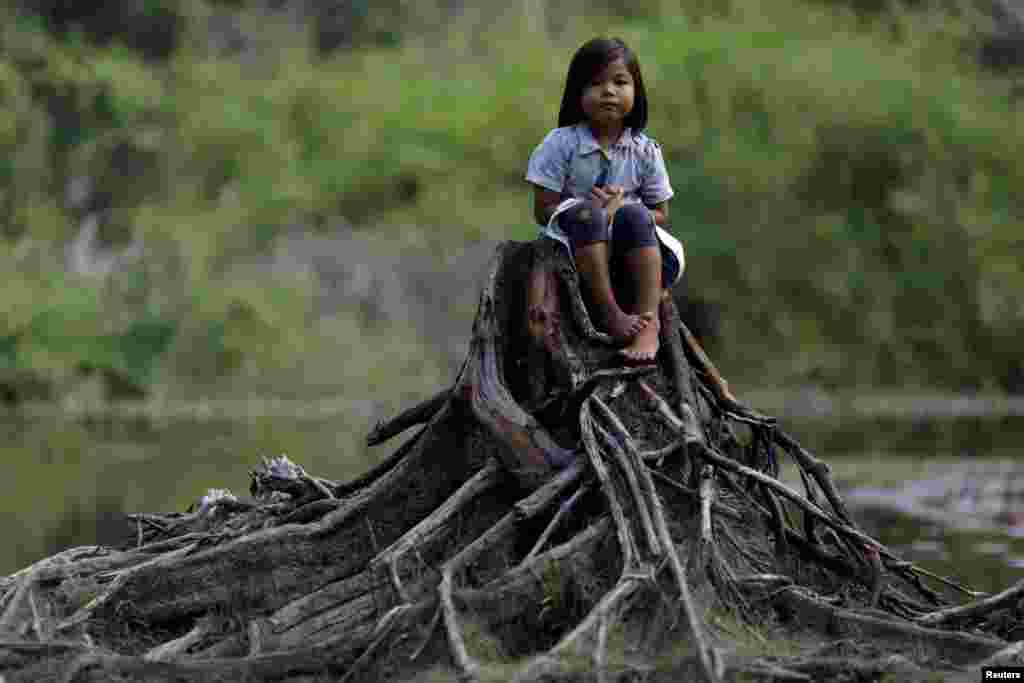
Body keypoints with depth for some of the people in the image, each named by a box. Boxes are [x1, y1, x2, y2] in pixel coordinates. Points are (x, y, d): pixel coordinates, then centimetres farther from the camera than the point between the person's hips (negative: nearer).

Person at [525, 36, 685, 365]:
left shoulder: (645, 151, 3)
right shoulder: (561, 144, -4)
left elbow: (660, 215, 6)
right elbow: (543, 211, -7)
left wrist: (623, 209, -14)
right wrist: (594, 214, -21)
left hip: (631, 251, 2)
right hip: (576, 248, -2)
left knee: (633, 215, -29)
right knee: (584, 212, -32)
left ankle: (648, 321, -36)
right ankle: (610, 313, -37)